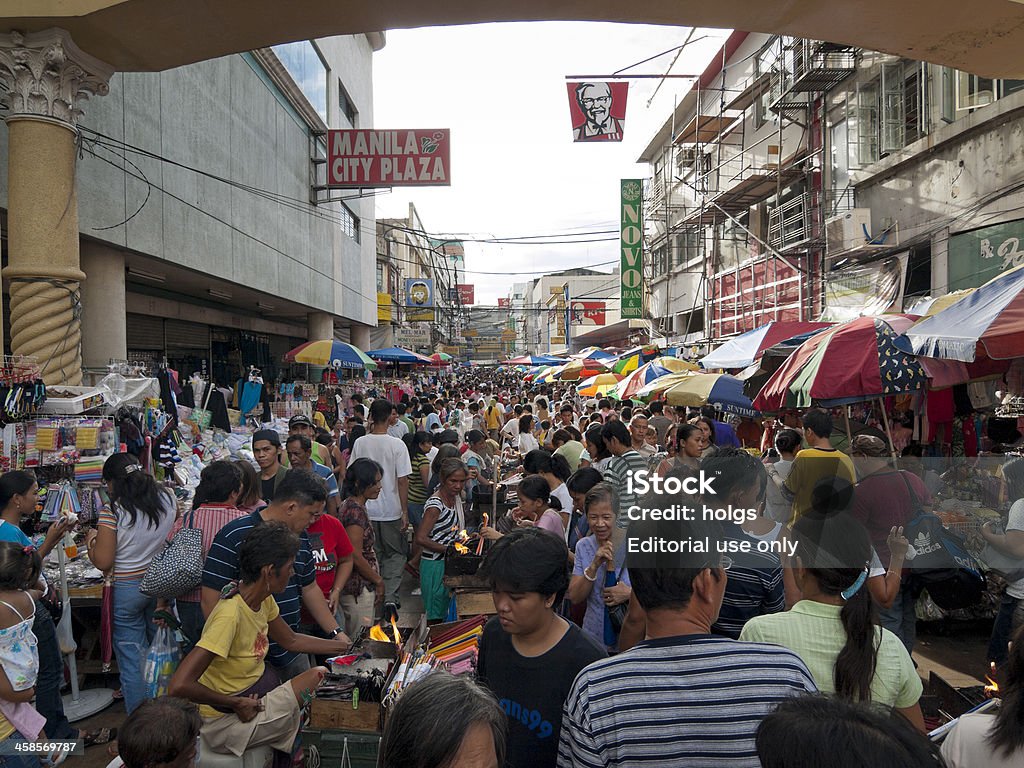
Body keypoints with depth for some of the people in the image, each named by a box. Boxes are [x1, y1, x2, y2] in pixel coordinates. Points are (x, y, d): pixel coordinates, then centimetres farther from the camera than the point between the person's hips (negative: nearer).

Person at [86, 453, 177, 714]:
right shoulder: (167, 500, -5)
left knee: (132, 659, 8)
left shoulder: (112, 512, -18)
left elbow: (103, 562, -13)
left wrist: (91, 540, 4)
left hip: (127, 590, -5)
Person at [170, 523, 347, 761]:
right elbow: (179, 686, -34)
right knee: (318, 676, -13)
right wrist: (237, 703, -23)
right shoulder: (231, 614, -30)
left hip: (254, 695, 8)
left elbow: (291, 641, 13)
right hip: (225, 723, -8)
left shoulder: (263, 599, -3)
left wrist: (342, 646, 9)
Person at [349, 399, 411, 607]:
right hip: (391, 510, -3)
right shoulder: (397, 445, -14)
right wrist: (405, 512, -6)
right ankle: (390, 596, 3)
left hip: (366, 510, 3)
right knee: (395, 554, 12)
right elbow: (402, 480, -13)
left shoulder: (360, 443, -5)